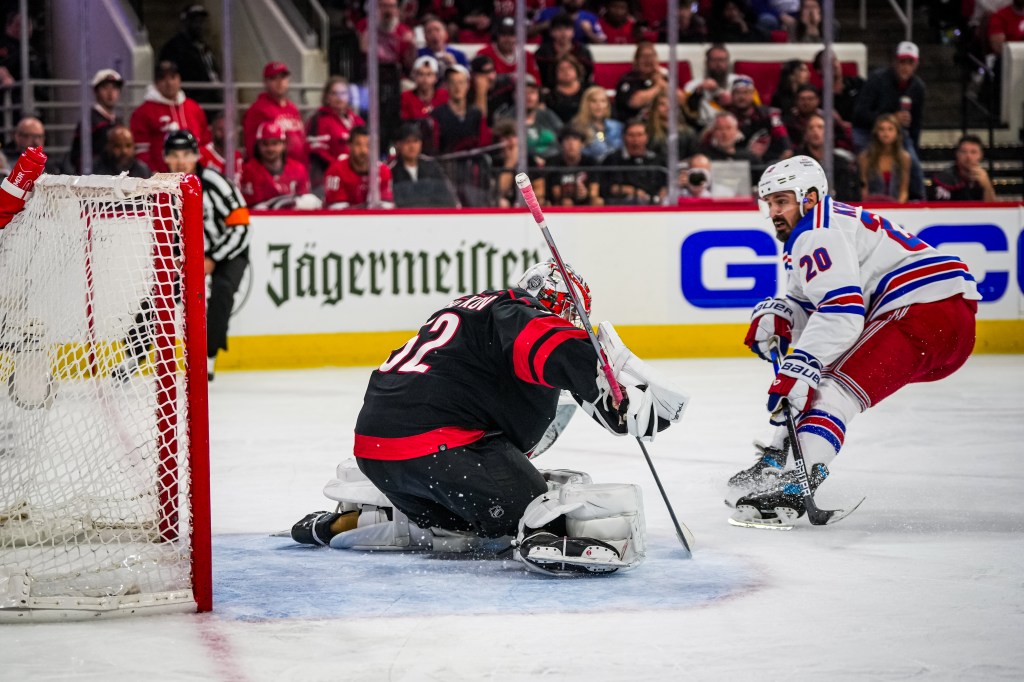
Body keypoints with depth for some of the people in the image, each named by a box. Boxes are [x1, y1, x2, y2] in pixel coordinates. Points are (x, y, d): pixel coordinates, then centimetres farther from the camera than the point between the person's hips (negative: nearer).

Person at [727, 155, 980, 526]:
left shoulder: (818, 232, -9)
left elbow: (841, 312, -23)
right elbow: (810, 306, 25)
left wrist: (799, 368, -28)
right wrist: (775, 316, 4)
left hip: (929, 310, -11)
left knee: (836, 387, -22)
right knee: (815, 375, 19)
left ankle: (797, 484, -38)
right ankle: (774, 464, 19)